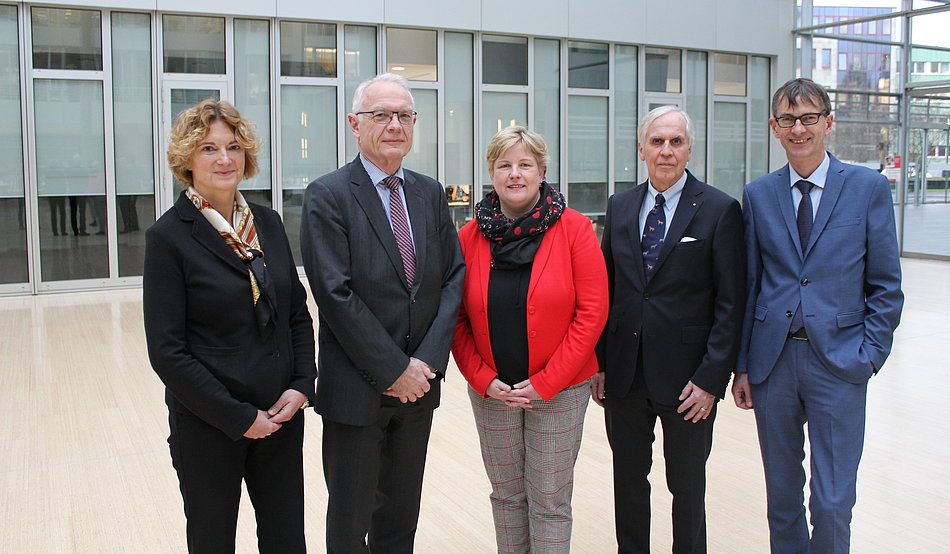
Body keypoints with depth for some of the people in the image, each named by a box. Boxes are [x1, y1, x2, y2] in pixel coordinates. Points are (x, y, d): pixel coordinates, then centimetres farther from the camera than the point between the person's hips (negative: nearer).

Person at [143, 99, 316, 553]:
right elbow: (167, 351, -12)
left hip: (281, 416, 4)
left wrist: (302, 384, -4)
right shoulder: (168, 237, -10)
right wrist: (239, 417, -13)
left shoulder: (267, 222, 5)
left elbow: (298, 313, 10)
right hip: (208, 427, -4)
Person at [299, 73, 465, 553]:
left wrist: (427, 360, -9)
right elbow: (335, 294, -16)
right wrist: (394, 370, -15)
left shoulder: (430, 193, 8)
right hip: (357, 388, -5)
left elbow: (454, 277, 3)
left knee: (402, 513, 18)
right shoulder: (327, 196, -9)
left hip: (418, 383, 5)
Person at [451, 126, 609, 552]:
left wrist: (546, 383, -13)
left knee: (549, 501, 5)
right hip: (491, 391, 2)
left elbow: (592, 312, -10)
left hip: (559, 389, -2)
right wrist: (483, 380, -8)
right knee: (506, 494, 14)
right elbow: (458, 318, 3)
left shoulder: (574, 229, -7)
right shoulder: (469, 236, 0)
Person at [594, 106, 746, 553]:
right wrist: (598, 363, 4)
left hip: (686, 379, -3)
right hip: (624, 374, 4)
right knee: (628, 479, 15)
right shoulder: (620, 206, 7)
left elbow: (731, 304, -7)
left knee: (687, 484, 12)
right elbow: (605, 290, 9)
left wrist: (712, 378, -13)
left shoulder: (719, 210, -6)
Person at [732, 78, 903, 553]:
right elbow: (748, 286, 7)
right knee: (781, 495, 14)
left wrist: (869, 355, -6)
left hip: (838, 360, -2)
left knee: (832, 502, -2)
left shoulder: (869, 187, 1)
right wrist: (741, 365, 4)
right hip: (772, 359, 2)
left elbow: (885, 285, 2)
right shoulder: (758, 195, 7)